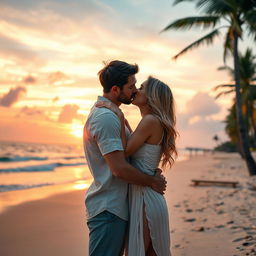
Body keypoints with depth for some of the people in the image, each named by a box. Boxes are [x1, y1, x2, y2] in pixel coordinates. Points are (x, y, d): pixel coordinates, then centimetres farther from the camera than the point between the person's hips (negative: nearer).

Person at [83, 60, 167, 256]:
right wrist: (152, 181, -8)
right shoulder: (106, 117, -18)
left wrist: (151, 172, 9)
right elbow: (119, 168, -22)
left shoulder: (105, 113, 16)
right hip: (108, 209, -10)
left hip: (115, 206, 10)